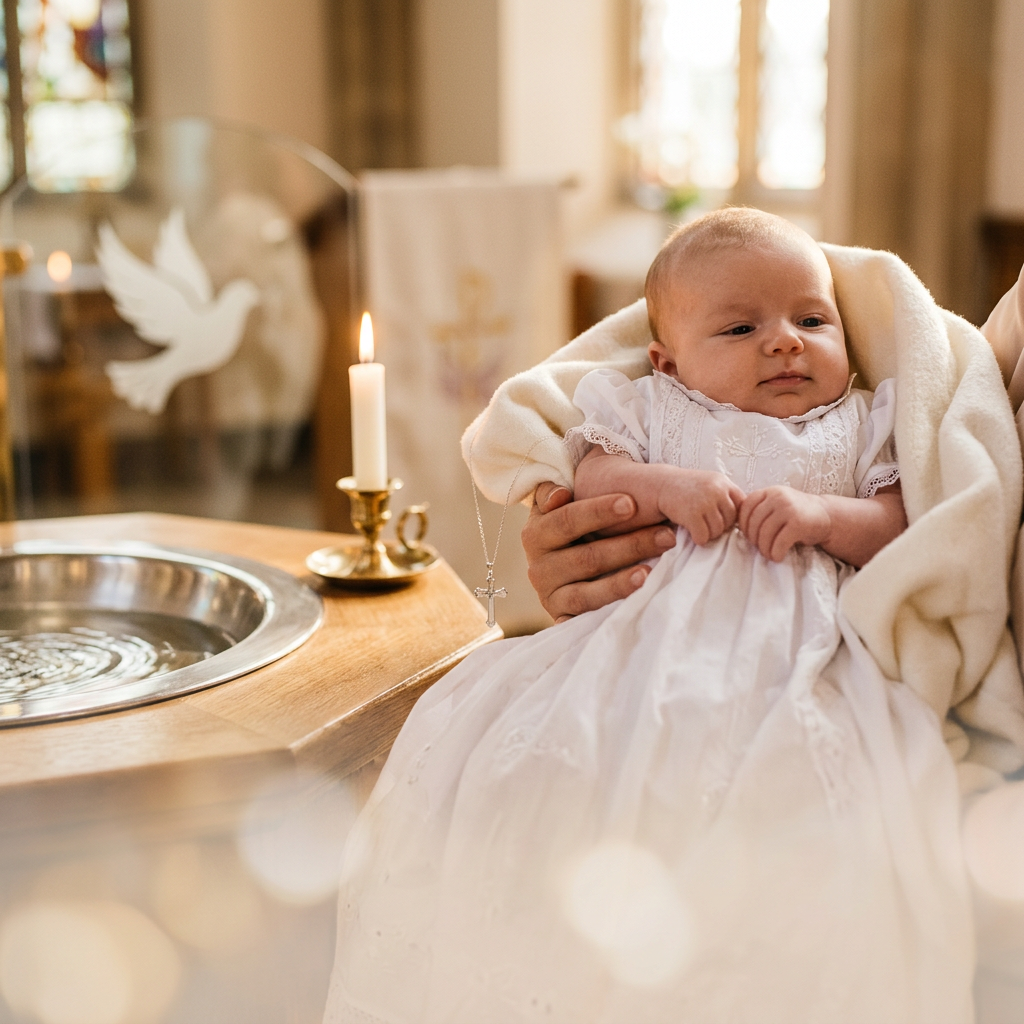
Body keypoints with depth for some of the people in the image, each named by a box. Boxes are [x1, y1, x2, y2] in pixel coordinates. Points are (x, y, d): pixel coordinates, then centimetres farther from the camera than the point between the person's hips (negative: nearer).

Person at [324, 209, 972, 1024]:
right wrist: (665, 487, -6)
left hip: (797, 645, -1)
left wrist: (824, 515, -7)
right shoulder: (656, 412, 22)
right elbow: (590, 485, 11)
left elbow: (903, 526, 10)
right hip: (652, 637, 2)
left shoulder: (863, 423, 22)